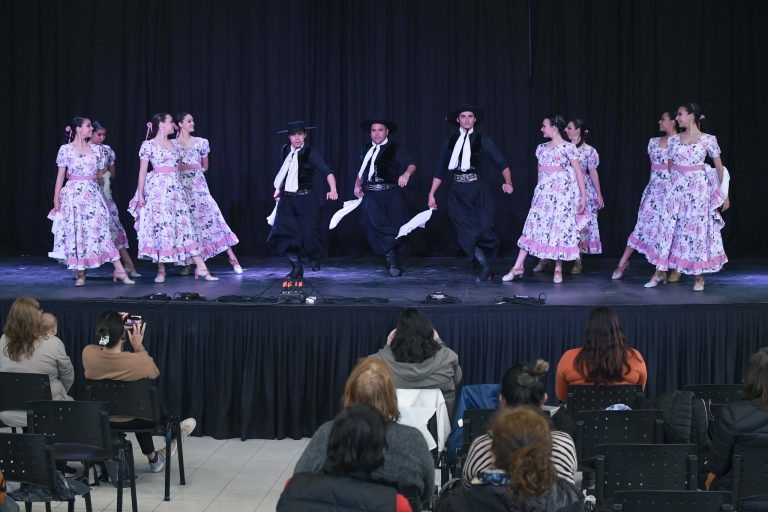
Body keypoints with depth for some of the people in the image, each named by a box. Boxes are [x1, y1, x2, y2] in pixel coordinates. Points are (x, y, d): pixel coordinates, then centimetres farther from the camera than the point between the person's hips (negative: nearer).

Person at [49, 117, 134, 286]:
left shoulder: (95, 149, 10)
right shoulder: (66, 149, 1)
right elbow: (61, 176, 1)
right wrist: (56, 199, -2)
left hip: (92, 194, 2)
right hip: (73, 194, -2)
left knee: (101, 231, -3)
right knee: (76, 232, 0)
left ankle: (119, 270, -6)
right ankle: (80, 274, 8)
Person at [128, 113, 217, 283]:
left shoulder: (174, 145, 16)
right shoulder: (149, 145, 0)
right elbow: (143, 171, -1)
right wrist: (140, 194, -6)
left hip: (175, 188, 5)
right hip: (157, 188, -5)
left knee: (184, 225, 1)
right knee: (160, 225, -5)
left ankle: (200, 267, -3)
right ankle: (161, 270, 3)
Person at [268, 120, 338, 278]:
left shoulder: (311, 154, -12)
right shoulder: (285, 151, 5)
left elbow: (327, 172, -24)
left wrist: (333, 190, -39)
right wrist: (279, 188, 23)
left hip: (306, 199, -4)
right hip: (287, 199, 5)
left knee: (308, 233, -10)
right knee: (283, 233, -6)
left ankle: (314, 259, 24)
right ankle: (297, 268, 9)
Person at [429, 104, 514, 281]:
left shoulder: (482, 141, 3)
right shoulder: (449, 142, 10)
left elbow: (502, 164, -3)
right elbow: (440, 171, 13)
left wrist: (508, 182, -19)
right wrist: (431, 194, 8)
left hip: (478, 191, -2)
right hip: (458, 194, 2)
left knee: (483, 229, -10)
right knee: (468, 233, -7)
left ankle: (483, 265, 13)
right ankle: (484, 268, 8)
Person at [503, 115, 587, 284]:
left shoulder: (568, 147, -5)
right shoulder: (541, 148, 11)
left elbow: (578, 173, -5)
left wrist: (583, 197, -8)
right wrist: (537, 194, 19)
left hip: (562, 193, -5)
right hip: (543, 193, 5)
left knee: (560, 228, -1)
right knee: (533, 225, -1)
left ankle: (558, 269, 10)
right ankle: (518, 267, -2)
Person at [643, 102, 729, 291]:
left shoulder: (708, 139, -3)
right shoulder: (674, 140, 7)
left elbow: (719, 167, 1)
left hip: (699, 189, -3)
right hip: (676, 188, 3)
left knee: (698, 229, 1)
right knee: (668, 227, 1)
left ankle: (699, 277, 8)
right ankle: (660, 272, 9)